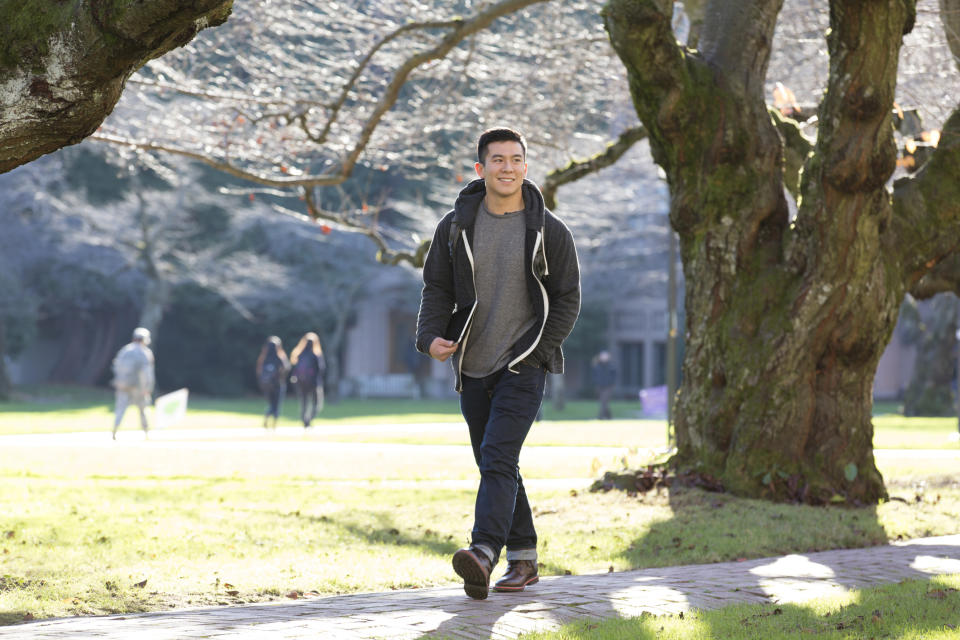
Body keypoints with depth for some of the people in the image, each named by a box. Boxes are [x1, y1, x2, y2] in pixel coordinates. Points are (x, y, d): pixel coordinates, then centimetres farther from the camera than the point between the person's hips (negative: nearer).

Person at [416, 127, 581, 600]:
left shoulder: (549, 231, -1)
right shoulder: (456, 226, 5)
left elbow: (567, 299, 2)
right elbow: (437, 288, 9)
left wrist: (536, 350, -9)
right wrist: (431, 335, -9)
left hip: (523, 366, -4)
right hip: (472, 366, 4)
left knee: (498, 458, -20)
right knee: (493, 465, 10)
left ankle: (483, 553, -32)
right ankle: (523, 559, 21)